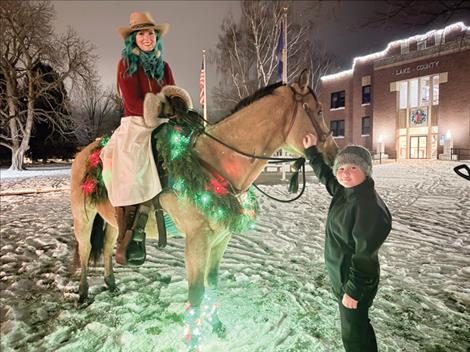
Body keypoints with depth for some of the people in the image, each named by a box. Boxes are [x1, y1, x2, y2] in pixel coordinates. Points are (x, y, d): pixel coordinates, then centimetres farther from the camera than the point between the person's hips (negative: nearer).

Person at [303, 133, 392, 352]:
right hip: (342, 276, 9)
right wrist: (311, 151, 19)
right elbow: (324, 175, 17)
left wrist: (353, 291, -21)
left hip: (354, 282, -9)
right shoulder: (344, 191, -3)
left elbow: (365, 255, -27)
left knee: (353, 334, 11)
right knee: (355, 326, 28)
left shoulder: (369, 206, -29)